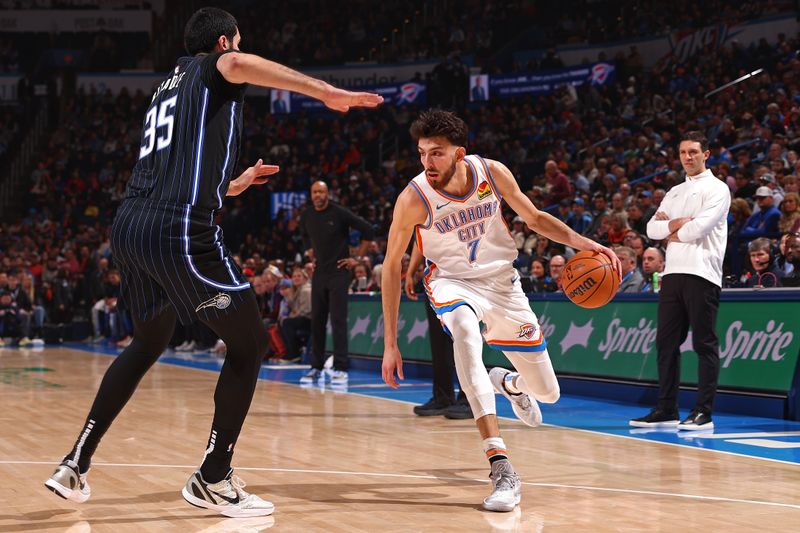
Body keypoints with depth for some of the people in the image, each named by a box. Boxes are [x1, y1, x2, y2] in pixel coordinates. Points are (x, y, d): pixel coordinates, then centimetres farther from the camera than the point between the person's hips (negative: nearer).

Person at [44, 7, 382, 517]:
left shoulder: (169, 86, 30)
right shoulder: (210, 67, 6)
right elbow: (238, 65, -21)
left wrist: (232, 185, 48)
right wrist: (327, 92, -24)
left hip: (131, 226, 9)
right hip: (182, 232, -9)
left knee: (148, 345, 26)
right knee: (249, 343, 5)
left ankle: (76, 465, 24)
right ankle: (214, 479, 6)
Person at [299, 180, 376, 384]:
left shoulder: (340, 213, -11)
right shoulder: (306, 217, 5)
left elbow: (367, 230, -9)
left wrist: (357, 258, -8)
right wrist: (310, 254, 14)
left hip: (338, 272, -5)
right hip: (319, 273, 5)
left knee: (338, 320, -9)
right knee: (316, 321, 7)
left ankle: (340, 369, -8)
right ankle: (316, 367, 14)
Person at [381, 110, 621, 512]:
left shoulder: (493, 173, -17)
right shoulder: (413, 198, -23)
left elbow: (534, 218, 0)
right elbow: (392, 265, -14)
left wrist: (579, 242, -19)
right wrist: (390, 343, -16)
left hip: (501, 280, 3)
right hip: (452, 281, -3)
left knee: (547, 392, 6)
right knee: (464, 331, -41)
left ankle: (509, 384, 50)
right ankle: (501, 467, -44)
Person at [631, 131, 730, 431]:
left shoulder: (717, 189, -1)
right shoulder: (675, 192, 21)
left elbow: (699, 229, -14)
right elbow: (652, 229, 11)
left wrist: (671, 230, 1)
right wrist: (679, 223, -5)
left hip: (702, 274, -7)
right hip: (673, 272, 7)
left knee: (704, 343, -5)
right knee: (667, 342, 6)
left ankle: (704, 412, -4)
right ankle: (666, 410, 12)